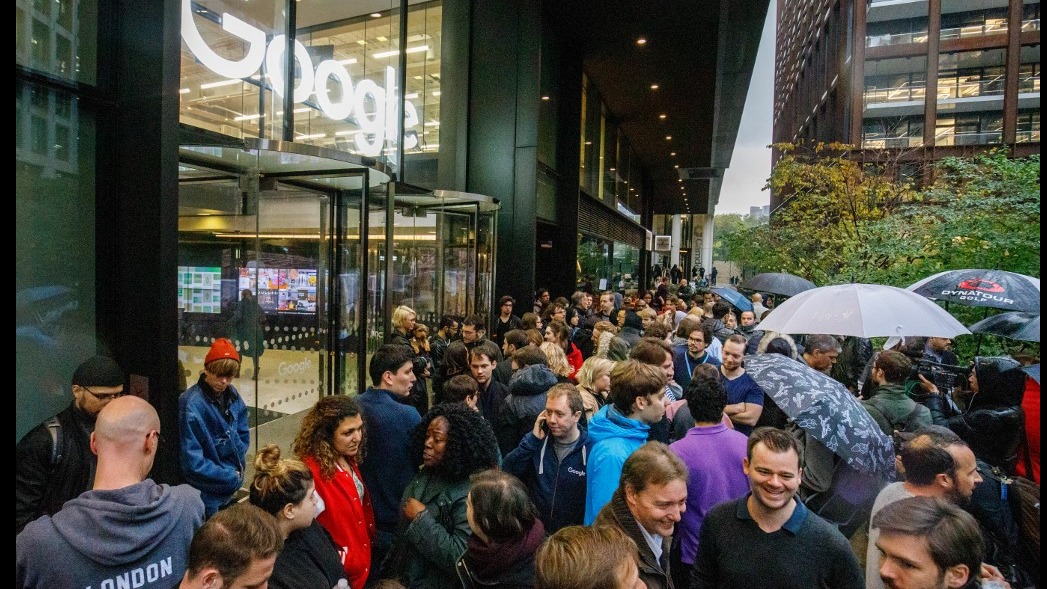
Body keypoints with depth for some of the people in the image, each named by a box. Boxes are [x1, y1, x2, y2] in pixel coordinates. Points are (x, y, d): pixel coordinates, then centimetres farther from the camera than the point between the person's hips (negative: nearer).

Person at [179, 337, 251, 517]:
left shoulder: (231, 394, -3)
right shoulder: (191, 405, -23)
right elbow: (192, 461, -21)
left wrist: (239, 466, -3)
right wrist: (231, 477, -15)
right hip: (207, 496, -6)